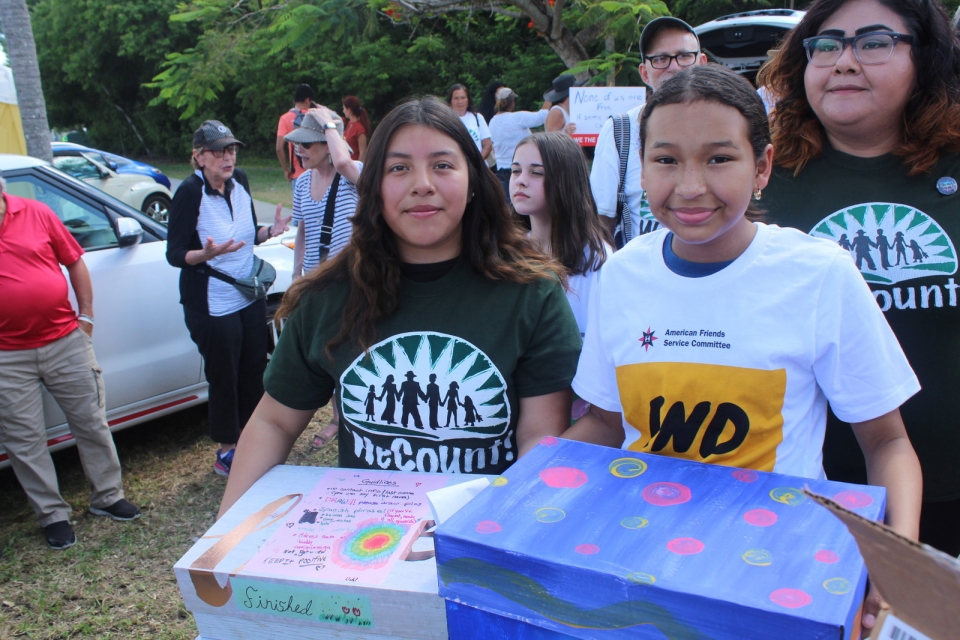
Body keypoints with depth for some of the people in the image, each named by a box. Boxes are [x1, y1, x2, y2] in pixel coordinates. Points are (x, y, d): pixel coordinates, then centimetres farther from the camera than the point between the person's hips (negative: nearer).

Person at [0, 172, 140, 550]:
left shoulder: (36, 214, -2)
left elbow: (74, 262, 5)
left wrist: (86, 315, 2)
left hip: (65, 341, 1)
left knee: (91, 422, 10)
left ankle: (107, 497, 27)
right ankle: (53, 515, 22)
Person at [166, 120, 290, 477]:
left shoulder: (240, 182, 2)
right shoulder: (190, 192, -17)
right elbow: (174, 254, -15)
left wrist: (270, 231, -6)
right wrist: (206, 254, -34)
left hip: (250, 297, 7)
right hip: (213, 307, -6)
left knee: (254, 371, 15)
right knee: (223, 378, 4)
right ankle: (226, 453, 22)